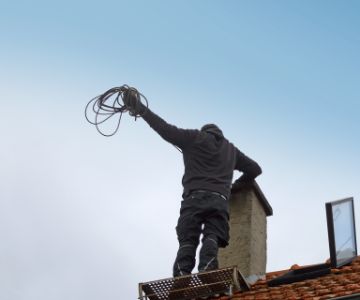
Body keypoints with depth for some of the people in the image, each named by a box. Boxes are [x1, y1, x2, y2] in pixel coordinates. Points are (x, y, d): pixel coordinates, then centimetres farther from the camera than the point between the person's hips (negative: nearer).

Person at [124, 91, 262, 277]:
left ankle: (182, 274, -30)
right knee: (212, 237, -12)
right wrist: (234, 186, 44)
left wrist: (141, 110, 17)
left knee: (187, 240, -8)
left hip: (194, 198, -2)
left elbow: (166, 130, 11)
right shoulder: (231, 150, 30)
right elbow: (255, 169, 38)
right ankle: (206, 270, -39)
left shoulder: (195, 138, 18)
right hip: (219, 200, 2)